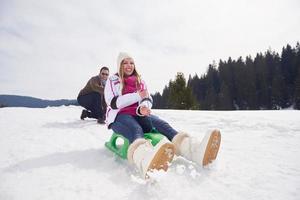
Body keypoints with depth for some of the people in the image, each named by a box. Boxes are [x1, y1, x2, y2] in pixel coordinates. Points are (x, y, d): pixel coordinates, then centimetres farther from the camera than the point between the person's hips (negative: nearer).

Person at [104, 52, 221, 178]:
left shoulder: (140, 81, 21)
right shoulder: (113, 80, 10)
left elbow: (147, 99, 10)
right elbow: (113, 103, -6)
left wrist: (143, 107, -16)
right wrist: (137, 96, -13)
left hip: (139, 114, 4)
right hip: (120, 116, -3)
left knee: (161, 124, -29)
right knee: (136, 130, -40)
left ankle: (196, 150, -55)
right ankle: (147, 163, -76)